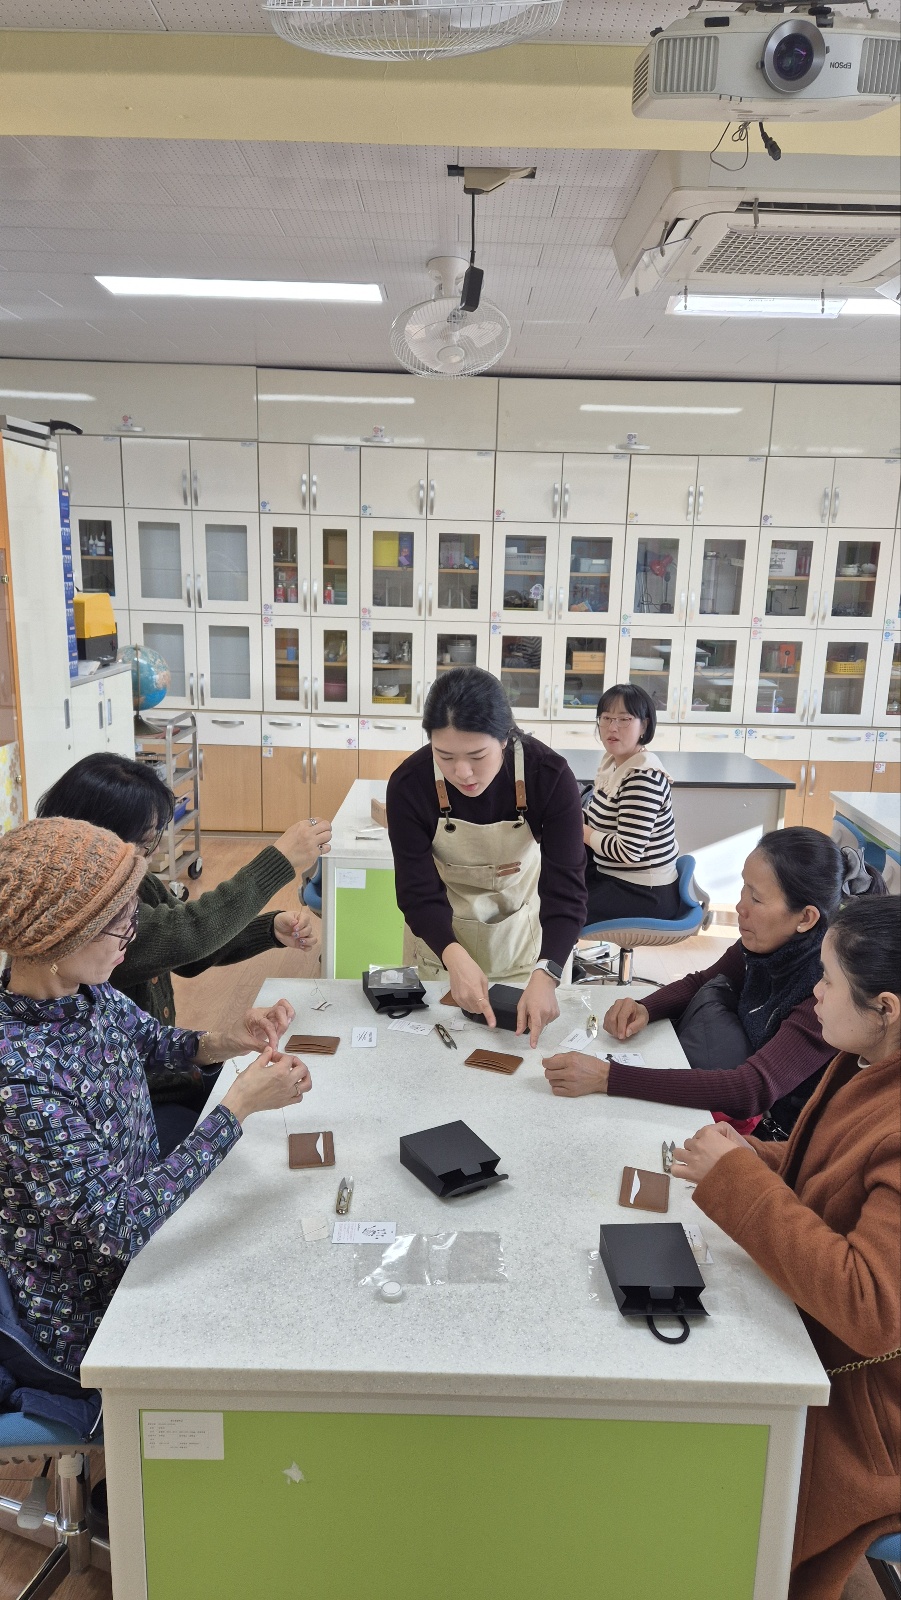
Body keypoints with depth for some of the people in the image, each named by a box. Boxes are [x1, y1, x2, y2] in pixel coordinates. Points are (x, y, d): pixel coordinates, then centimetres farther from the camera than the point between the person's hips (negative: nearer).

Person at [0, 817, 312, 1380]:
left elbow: (147, 1039, 10)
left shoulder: (85, 991, -12)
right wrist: (241, 1105, -29)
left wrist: (224, 1042, -10)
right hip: (90, 1317, -6)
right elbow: (120, 1224, -31)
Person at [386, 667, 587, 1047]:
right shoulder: (408, 784, -26)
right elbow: (419, 893, -22)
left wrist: (545, 974, -43)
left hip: (525, 934, 0)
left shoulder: (550, 777, -27)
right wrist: (454, 957, -42)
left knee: (521, 1035, 19)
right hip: (441, 936, 0)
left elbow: (565, 890, -27)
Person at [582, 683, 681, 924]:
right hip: (617, 878, 9)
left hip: (645, 896, -9)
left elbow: (628, 851, -27)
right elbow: (602, 818, 14)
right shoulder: (613, 760, 4)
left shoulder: (643, 777, -24)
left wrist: (580, 830, -15)